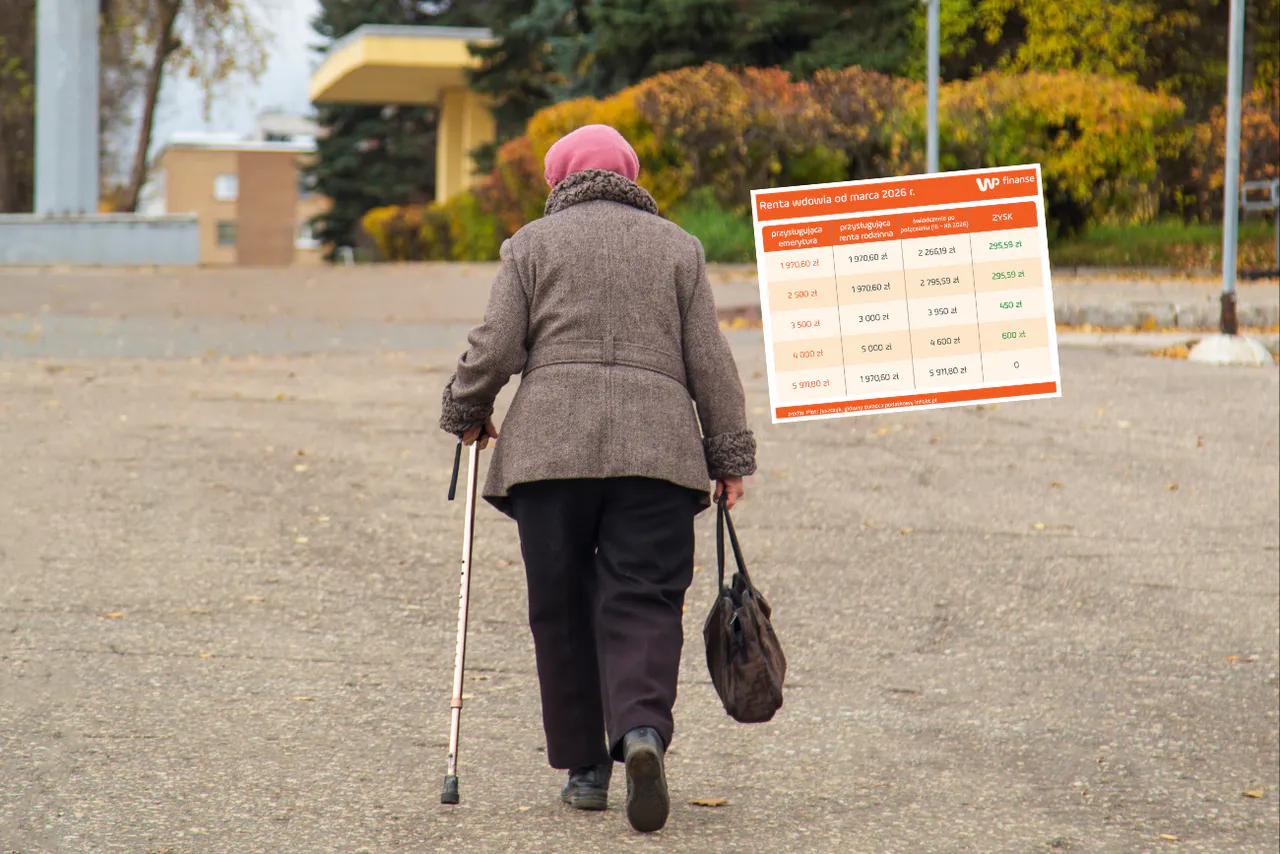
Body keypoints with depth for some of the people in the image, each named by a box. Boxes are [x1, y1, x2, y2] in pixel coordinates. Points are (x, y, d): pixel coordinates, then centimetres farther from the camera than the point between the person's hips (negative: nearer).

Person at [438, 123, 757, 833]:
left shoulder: (531, 243, 11)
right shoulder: (677, 246, 15)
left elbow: (493, 349, 3)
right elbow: (710, 362, 12)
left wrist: (465, 416, 21)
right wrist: (731, 458, 16)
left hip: (549, 447, 0)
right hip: (656, 447, 0)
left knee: (561, 609, 9)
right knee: (643, 602, -2)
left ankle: (584, 768, 12)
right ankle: (642, 729, -28)